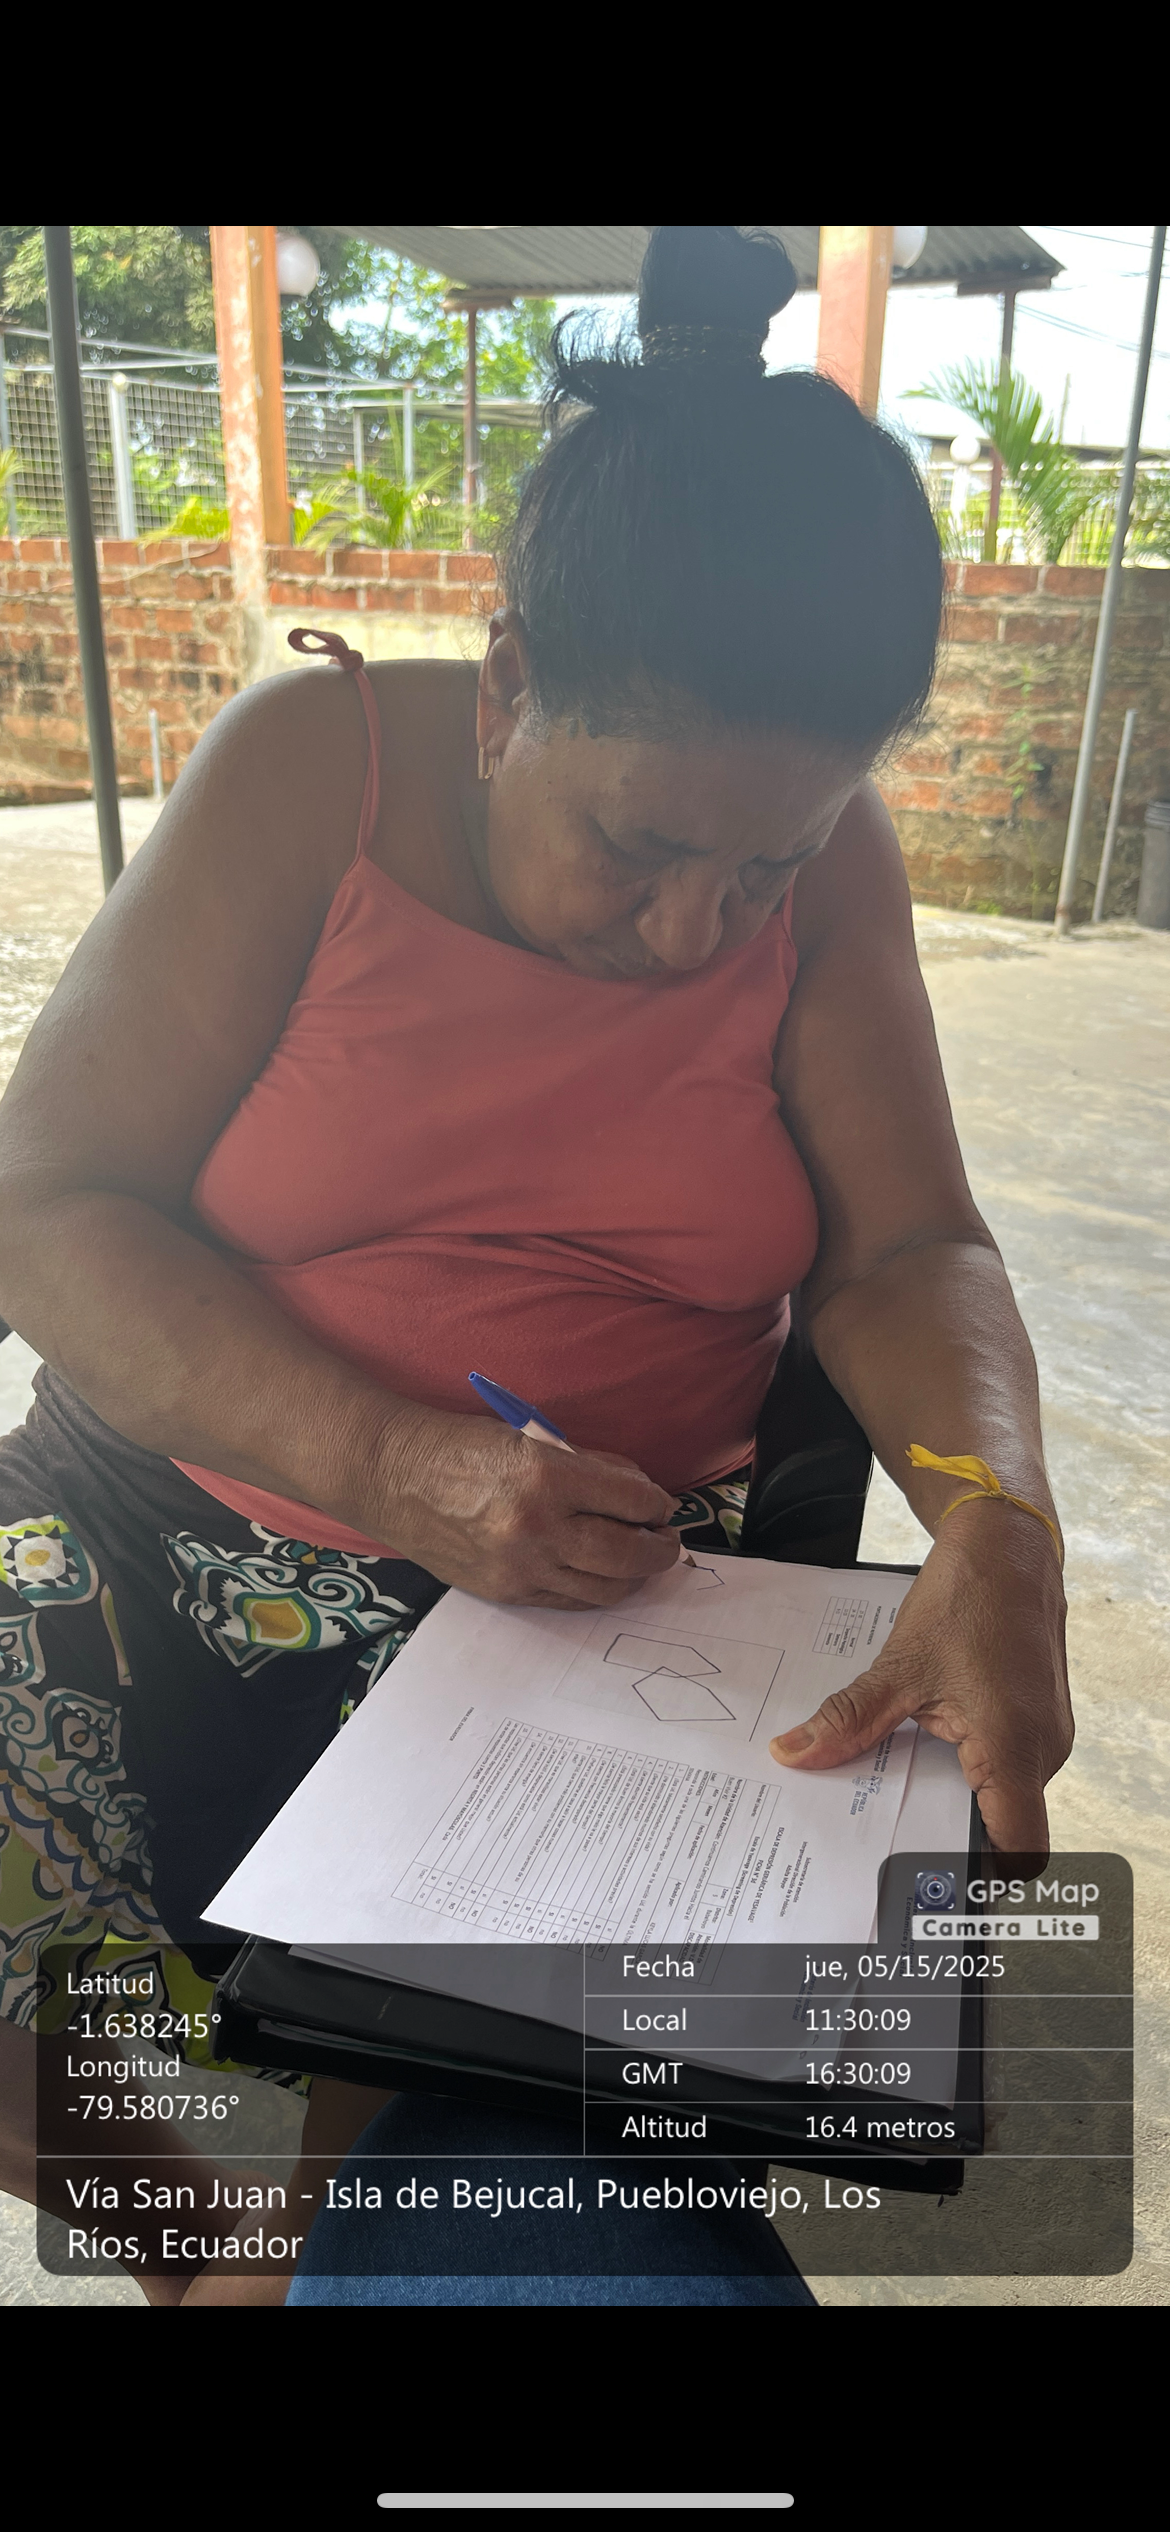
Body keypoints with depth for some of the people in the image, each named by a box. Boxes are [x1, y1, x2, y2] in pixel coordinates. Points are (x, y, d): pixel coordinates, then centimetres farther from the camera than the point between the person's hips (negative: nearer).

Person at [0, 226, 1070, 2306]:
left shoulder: (829, 868, -2)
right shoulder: (313, 772, -9)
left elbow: (908, 1249, -2)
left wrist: (998, 1519, -25)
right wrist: (392, 1469, -24)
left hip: (598, 1590, 2)